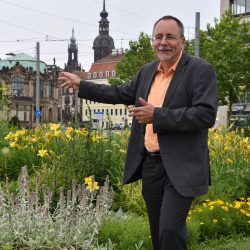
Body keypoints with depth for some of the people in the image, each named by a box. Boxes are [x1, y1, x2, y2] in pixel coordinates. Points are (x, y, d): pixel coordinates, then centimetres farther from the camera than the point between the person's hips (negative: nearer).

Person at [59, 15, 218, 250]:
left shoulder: (201, 70, -9)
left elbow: (206, 114, -20)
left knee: (170, 229, -16)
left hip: (180, 167, -7)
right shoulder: (147, 71, 13)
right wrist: (81, 85, 27)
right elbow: (121, 93, 26)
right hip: (150, 163, 7)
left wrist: (157, 115, -21)